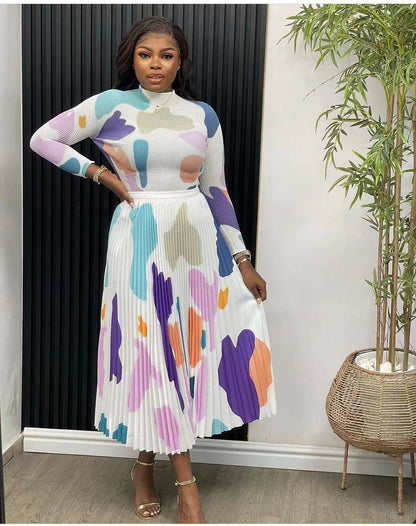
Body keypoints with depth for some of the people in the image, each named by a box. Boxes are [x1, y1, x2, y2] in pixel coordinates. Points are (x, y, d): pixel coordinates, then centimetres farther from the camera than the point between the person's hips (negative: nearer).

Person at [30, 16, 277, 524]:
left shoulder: (202, 115, 7)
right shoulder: (110, 105, 0)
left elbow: (216, 191, 9)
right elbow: (43, 139, 5)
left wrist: (242, 260, 7)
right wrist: (100, 174, -3)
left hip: (196, 240, 3)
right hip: (139, 240, -2)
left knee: (186, 346, 6)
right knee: (151, 350, 1)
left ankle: (147, 461, 26)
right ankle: (184, 478, 13)